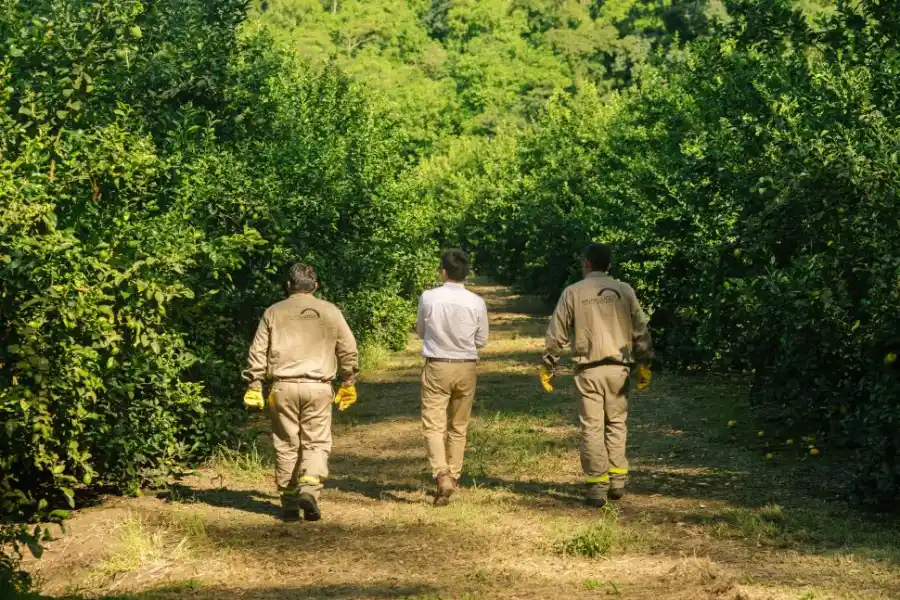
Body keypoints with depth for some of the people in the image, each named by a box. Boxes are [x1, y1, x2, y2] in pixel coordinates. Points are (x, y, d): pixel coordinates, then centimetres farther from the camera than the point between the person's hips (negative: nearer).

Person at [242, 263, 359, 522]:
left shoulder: (274, 313, 6)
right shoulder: (330, 312, 7)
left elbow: (258, 352, 4)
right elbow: (348, 350, 9)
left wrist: (254, 385, 8)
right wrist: (348, 383, 19)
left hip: (283, 386, 1)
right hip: (317, 387, -1)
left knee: (286, 445, 8)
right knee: (316, 443, 6)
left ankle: (290, 503, 11)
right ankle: (309, 488, -16)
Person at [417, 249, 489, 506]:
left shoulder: (428, 298, -9)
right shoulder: (476, 303, -7)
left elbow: (421, 331, 6)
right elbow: (481, 340, 4)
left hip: (436, 368, -2)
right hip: (466, 368, 2)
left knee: (434, 425, -2)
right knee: (458, 427, 15)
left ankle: (442, 475, -21)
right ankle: (453, 477, 23)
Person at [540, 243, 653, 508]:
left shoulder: (573, 293, 0)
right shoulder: (624, 291, 4)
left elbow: (556, 335, 0)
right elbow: (640, 331, 5)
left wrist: (547, 367, 8)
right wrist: (644, 365, 13)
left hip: (588, 370, -2)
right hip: (618, 368, 2)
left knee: (592, 428, 2)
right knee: (616, 423, 14)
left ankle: (597, 486, 2)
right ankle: (617, 481, 12)